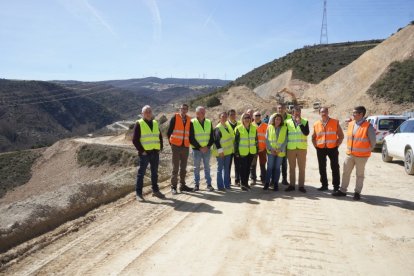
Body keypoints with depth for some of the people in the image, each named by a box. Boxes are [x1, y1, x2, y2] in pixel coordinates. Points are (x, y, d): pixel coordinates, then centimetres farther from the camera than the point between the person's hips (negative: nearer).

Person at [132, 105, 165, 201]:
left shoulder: (155, 123, 12)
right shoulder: (139, 124, -5)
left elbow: (160, 136, 20)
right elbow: (135, 140, -8)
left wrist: (160, 148, 9)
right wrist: (141, 151, -13)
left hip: (155, 153, 6)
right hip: (145, 153, -5)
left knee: (155, 173, 14)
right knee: (141, 173, -1)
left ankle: (155, 190, 26)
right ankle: (138, 193, 6)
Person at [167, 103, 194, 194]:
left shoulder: (189, 120, 8)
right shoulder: (174, 118, -4)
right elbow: (169, 132, -2)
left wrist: (188, 142, 10)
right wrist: (171, 143, -1)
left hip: (185, 147, 4)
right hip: (176, 146, -4)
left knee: (183, 168, 11)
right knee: (175, 167, -3)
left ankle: (182, 185, 21)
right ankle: (173, 187, 5)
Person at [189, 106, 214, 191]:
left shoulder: (209, 122, 6)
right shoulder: (192, 123, -5)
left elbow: (212, 137, 7)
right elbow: (191, 138, -7)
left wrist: (208, 146, -7)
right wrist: (199, 147, -12)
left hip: (207, 149, 3)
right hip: (196, 149, -3)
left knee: (207, 167, 9)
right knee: (196, 168, 6)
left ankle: (209, 184, 15)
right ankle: (196, 184, 15)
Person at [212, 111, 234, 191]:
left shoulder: (228, 126, 11)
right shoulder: (218, 128, -14)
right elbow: (216, 140, -19)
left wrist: (232, 147, 18)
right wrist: (220, 150, -22)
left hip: (228, 151, 8)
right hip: (220, 152, -7)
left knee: (227, 169, 13)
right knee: (220, 169, 0)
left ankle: (227, 185, 21)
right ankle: (220, 186, 6)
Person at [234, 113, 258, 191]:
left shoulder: (254, 128, 5)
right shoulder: (239, 129, -6)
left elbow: (256, 139, 12)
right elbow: (236, 141, -4)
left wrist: (257, 150, 10)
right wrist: (236, 151, -7)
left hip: (251, 151, 4)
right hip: (242, 152, -4)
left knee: (248, 167, 11)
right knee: (243, 167, 0)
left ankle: (246, 182, 23)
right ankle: (243, 183, 10)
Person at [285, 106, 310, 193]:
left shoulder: (304, 122, 3)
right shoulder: (288, 122, 6)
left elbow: (306, 133, -12)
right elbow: (285, 134, 10)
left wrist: (300, 123, -15)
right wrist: (286, 146, 5)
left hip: (302, 148, -1)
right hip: (291, 148, 1)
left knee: (302, 167, 2)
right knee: (291, 167, 7)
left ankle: (301, 185, 10)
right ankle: (292, 185, 15)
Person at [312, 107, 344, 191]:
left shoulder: (335, 122, -2)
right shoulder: (316, 124, 5)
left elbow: (341, 136, 2)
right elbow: (313, 137, 14)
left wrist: (337, 145, -5)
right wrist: (316, 146, 3)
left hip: (332, 148, -2)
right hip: (320, 149, 3)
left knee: (335, 168, 4)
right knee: (322, 168, 8)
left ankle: (336, 186, 12)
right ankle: (324, 185, 20)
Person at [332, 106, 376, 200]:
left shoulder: (368, 126, -13)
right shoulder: (350, 124, 4)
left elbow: (373, 141, -7)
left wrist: (368, 150, 2)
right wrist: (349, 148, 12)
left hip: (361, 155, -5)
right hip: (349, 154, 5)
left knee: (360, 175, 8)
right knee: (346, 173, 10)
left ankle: (357, 192, 19)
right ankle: (342, 190, 20)